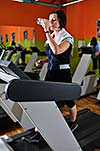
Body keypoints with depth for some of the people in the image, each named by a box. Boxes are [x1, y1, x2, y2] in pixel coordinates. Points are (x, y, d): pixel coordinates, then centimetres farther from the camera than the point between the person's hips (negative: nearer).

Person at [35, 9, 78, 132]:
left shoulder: (67, 37, -13)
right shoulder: (51, 36, 9)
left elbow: (57, 51, -33)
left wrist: (47, 31, -30)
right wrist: (43, 61, 3)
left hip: (63, 74, -6)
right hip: (50, 72, 6)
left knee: (67, 100, 12)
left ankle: (73, 122, 39)